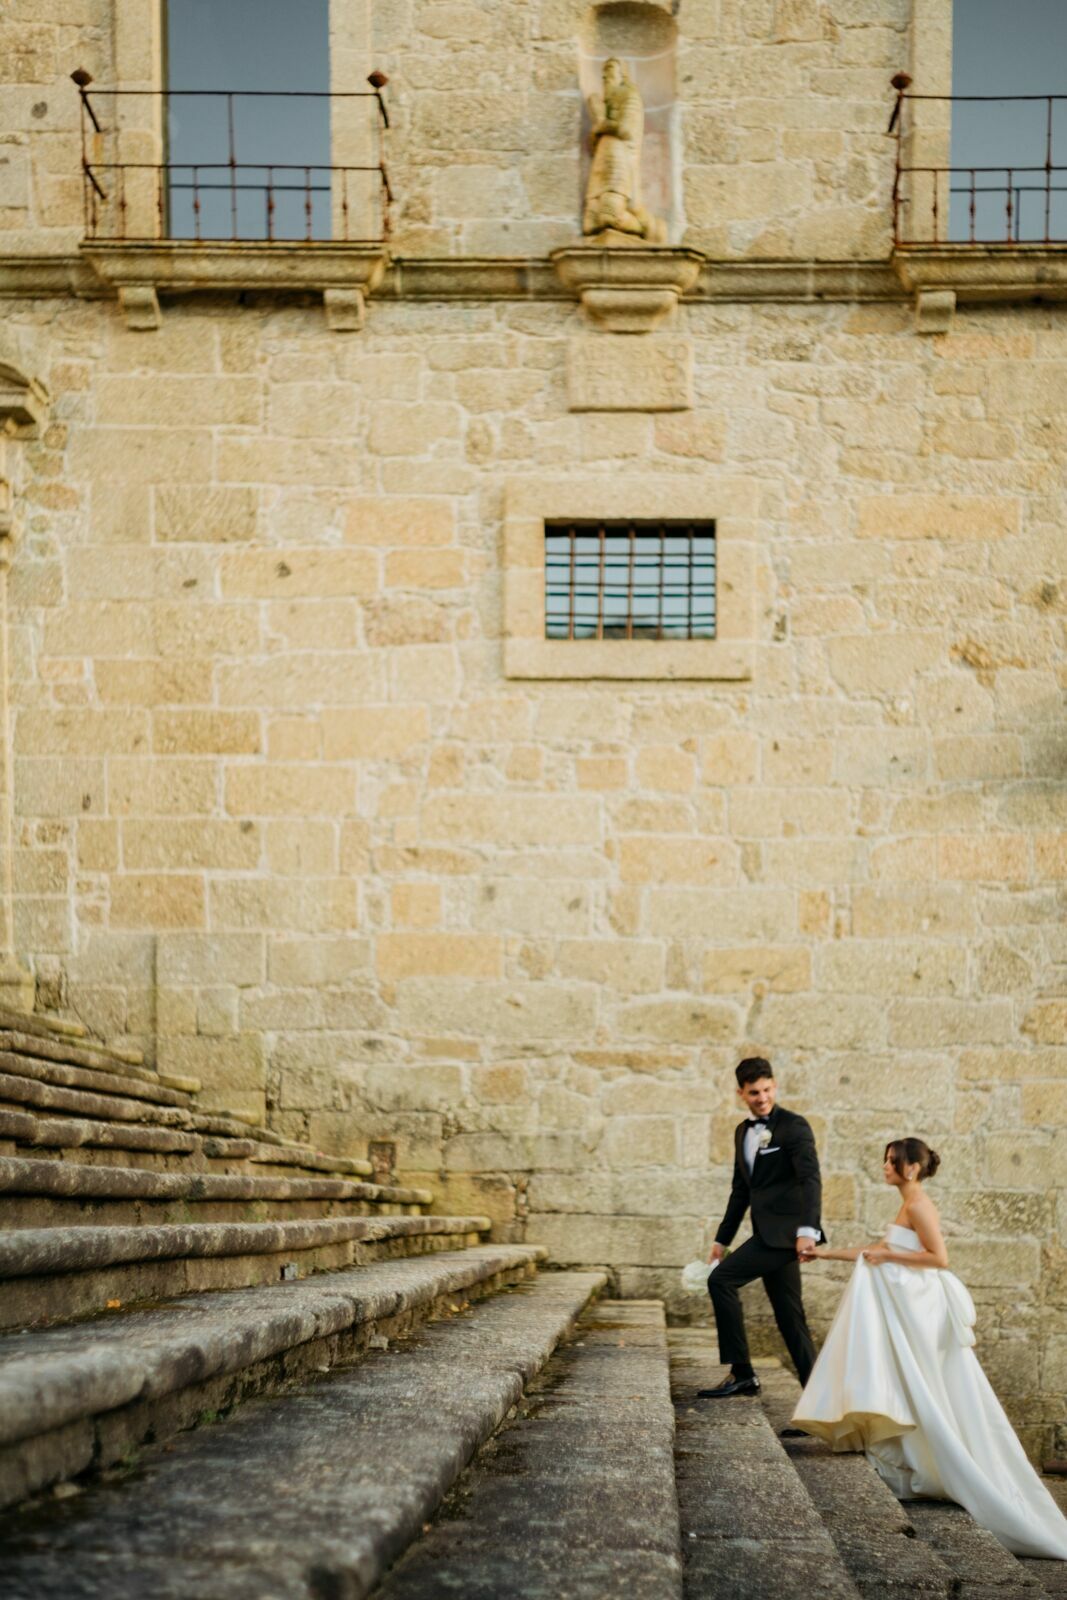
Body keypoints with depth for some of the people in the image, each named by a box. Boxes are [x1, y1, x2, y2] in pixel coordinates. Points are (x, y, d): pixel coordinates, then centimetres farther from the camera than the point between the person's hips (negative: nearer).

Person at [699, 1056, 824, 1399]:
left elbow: (811, 1180, -21)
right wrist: (722, 1238, 21)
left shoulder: (794, 1126, -9)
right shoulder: (743, 1132, 16)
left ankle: (741, 1373, -10)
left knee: (721, 1279, -16)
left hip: (784, 1230, -9)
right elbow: (741, 1189, 23)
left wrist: (807, 1230, -34)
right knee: (789, 1317, 10)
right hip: (769, 1233, 9)